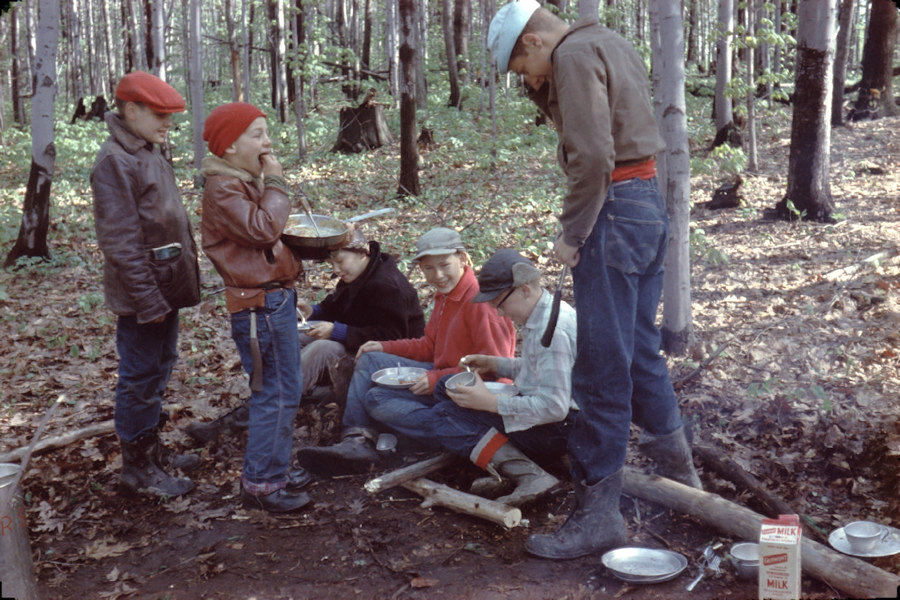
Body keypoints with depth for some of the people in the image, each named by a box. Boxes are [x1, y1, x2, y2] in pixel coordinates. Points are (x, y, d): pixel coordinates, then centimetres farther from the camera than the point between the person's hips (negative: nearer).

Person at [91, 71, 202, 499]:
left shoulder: (150, 154, 12)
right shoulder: (115, 162, -17)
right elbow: (121, 242, -21)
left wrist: (184, 278, 17)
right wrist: (148, 299, -21)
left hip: (167, 287, 10)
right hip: (143, 294, -10)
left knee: (160, 367, 19)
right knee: (140, 377, 1)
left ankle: (152, 449, 33)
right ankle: (137, 468, 13)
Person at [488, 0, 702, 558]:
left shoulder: (574, 54, -10)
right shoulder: (612, 46, 21)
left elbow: (593, 156, -21)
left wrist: (572, 233, -15)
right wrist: (545, 85, 15)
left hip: (615, 207, -10)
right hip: (651, 202, 10)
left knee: (603, 366, -7)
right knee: (640, 348, 19)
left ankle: (599, 514, 0)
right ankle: (678, 467, 32)